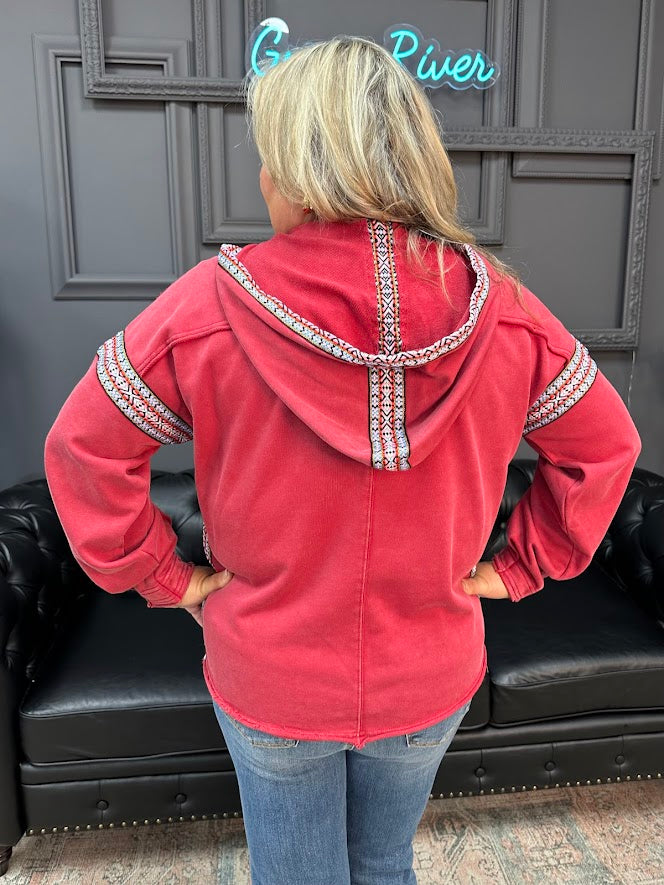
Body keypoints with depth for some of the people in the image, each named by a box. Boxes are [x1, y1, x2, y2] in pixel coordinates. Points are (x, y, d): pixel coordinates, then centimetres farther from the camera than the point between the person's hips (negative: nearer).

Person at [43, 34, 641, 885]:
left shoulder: (209, 303, -20)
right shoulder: (498, 306, -14)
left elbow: (82, 445, -13)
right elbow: (604, 442, -4)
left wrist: (162, 574, -3)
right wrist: (520, 566, 2)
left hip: (271, 681, -2)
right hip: (429, 682, 3)